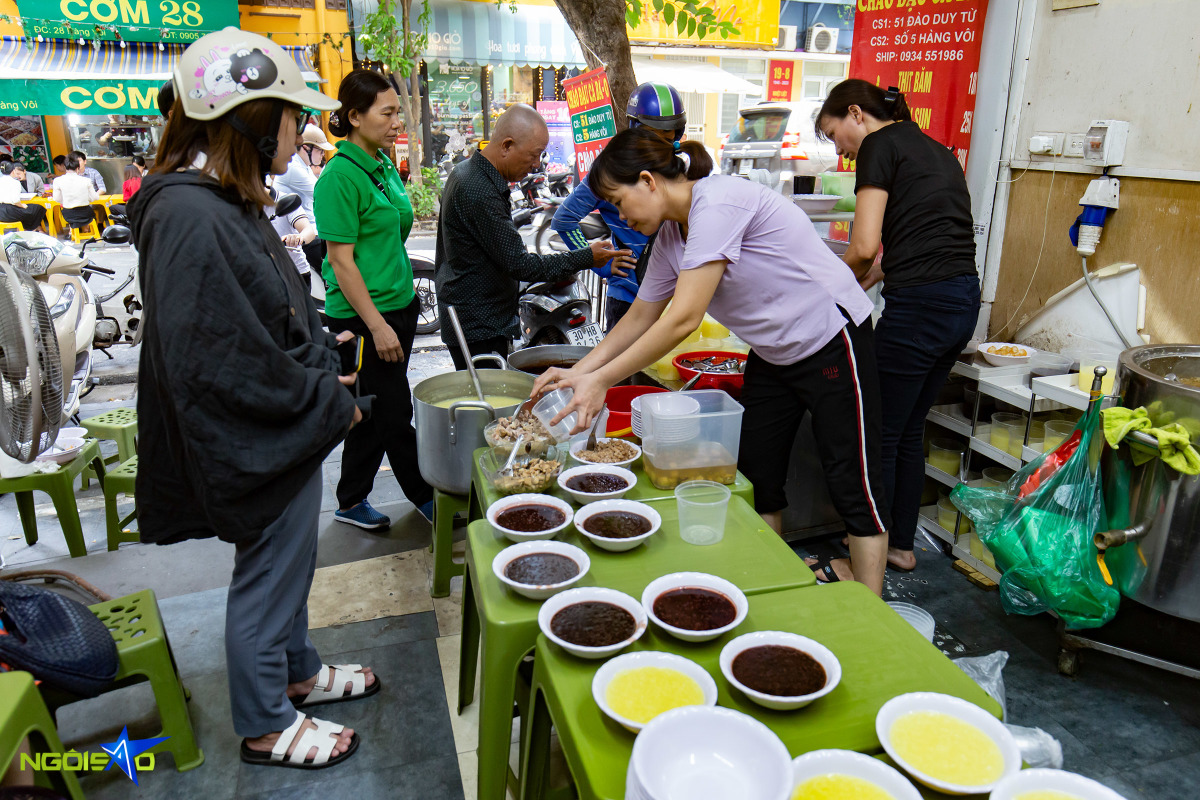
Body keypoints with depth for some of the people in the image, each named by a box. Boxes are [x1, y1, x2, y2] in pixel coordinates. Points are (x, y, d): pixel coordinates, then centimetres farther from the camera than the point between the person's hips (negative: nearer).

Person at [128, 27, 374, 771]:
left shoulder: (230, 201, 7)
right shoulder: (190, 217, -26)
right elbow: (219, 363, -28)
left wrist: (323, 370, 6)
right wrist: (330, 403, -17)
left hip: (287, 429, 10)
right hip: (260, 441, -10)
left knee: (289, 563, 25)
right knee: (268, 579, 9)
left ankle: (298, 672, 47)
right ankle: (266, 726, 32)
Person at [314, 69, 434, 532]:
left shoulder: (385, 166, 11)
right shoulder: (340, 176, -15)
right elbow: (341, 260, -17)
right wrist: (377, 325, -19)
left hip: (398, 306, 9)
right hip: (362, 317, -9)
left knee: (373, 412, 15)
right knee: (395, 414, 2)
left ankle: (352, 502, 28)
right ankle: (425, 497, 18)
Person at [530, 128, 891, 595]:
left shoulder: (718, 203, -25)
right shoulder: (670, 236, 3)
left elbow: (684, 319, -30)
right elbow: (640, 317, 12)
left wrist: (602, 381, -26)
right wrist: (578, 371, 3)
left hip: (831, 341, -9)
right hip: (773, 355, 9)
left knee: (851, 483, -2)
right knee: (756, 478, 9)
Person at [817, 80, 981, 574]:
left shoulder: (880, 145, -4)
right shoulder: (933, 149, 21)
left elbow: (864, 246, -13)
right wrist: (862, 282, 18)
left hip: (921, 307, -9)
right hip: (964, 299, 9)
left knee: (879, 436, 3)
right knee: (909, 431, 19)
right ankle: (901, 544, 31)